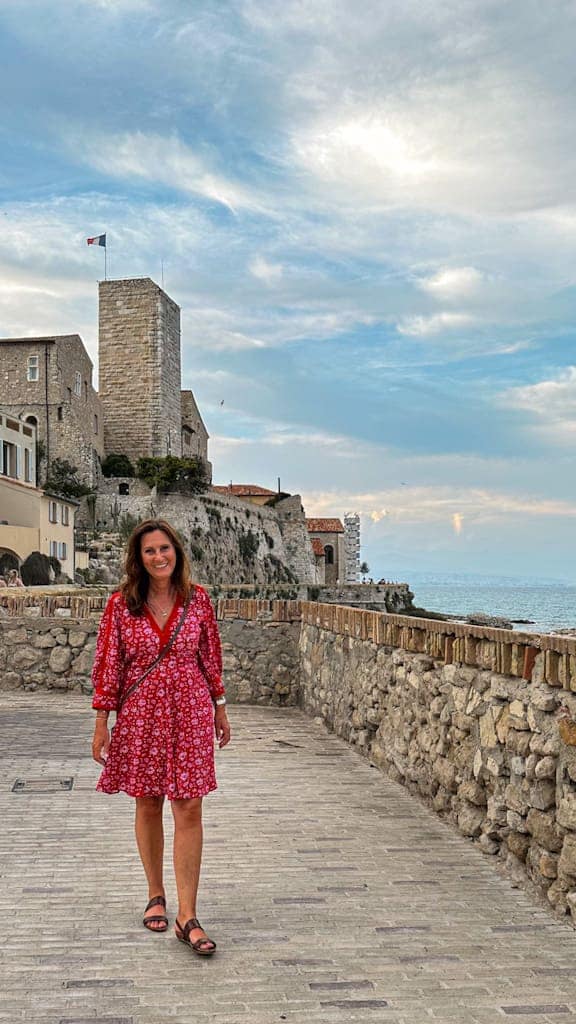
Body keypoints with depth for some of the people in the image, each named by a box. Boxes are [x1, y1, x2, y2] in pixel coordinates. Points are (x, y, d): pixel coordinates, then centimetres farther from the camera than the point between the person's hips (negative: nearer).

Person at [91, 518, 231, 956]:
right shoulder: (121, 604, -3)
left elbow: (211, 657, 7)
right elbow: (108, 665, -1)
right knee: (148, 806, 12)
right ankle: (156, 895, 31)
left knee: (189, 810, -4)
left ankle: (187, 916, 2)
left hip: (190, 714, 0)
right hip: (140, 715, 0)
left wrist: (220, 707, 10)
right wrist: (101, 722, -3)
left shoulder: (197, 599, 0)